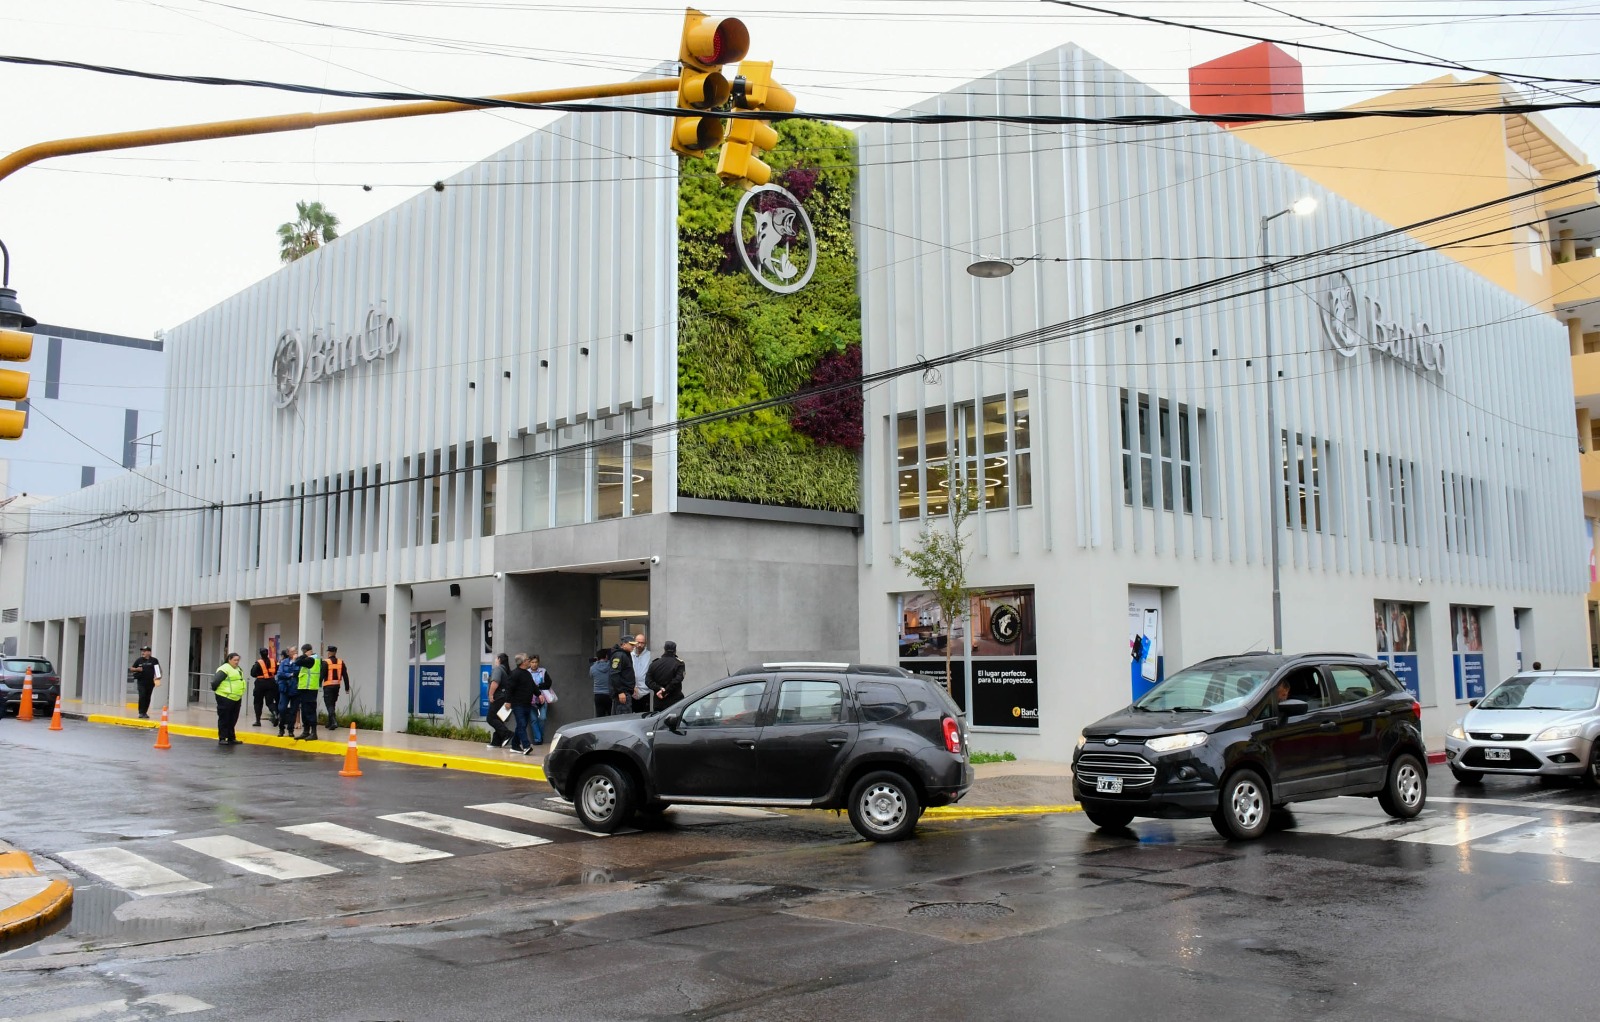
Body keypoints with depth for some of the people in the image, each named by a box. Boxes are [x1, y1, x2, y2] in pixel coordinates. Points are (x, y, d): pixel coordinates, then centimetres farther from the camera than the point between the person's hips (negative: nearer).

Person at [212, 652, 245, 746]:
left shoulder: (238, 669, 15)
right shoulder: (225, 669, -15)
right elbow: (215, 681, -20)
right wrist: (215, 689, -5)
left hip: (236, 699, 8)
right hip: (225, 698, -8)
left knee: (233, 720, 13)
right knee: (224, 719, 0)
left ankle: (231, 738, 21)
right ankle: (222, 738, 6)